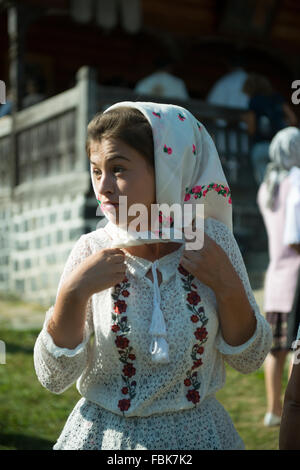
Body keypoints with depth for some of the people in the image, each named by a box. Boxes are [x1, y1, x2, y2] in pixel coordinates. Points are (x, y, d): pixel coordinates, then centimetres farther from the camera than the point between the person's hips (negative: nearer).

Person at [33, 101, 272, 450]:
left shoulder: (211, 238, -10)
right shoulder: (91, 251, -11)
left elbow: (249, 360, -4)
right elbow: (53, 378, -11)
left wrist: (228, 288, -19)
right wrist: (72, 294, -24)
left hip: (197, 431, 1)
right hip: (105, 433, 0)